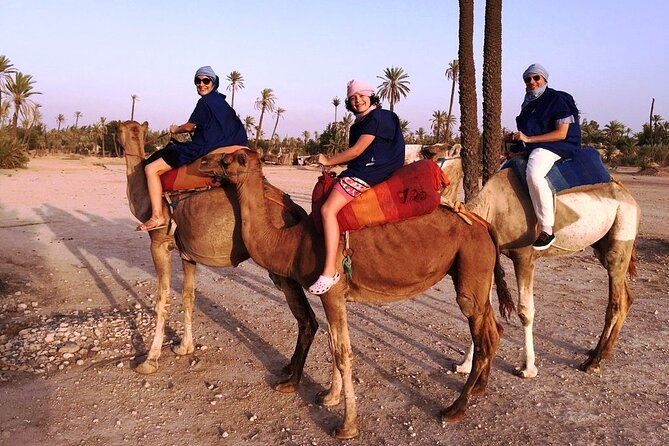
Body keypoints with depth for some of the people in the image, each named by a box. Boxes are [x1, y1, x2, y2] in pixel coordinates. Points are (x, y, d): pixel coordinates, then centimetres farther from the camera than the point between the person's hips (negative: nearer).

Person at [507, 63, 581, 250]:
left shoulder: (557, 100, -6)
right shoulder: (528, 103, 17)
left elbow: (561, 134, -14)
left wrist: (528, 138, -16)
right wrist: (516, 138, 4)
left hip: (551, 147, -10)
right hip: (529, 148, 10)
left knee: (534, 174, -38)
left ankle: (547, 230, -37)